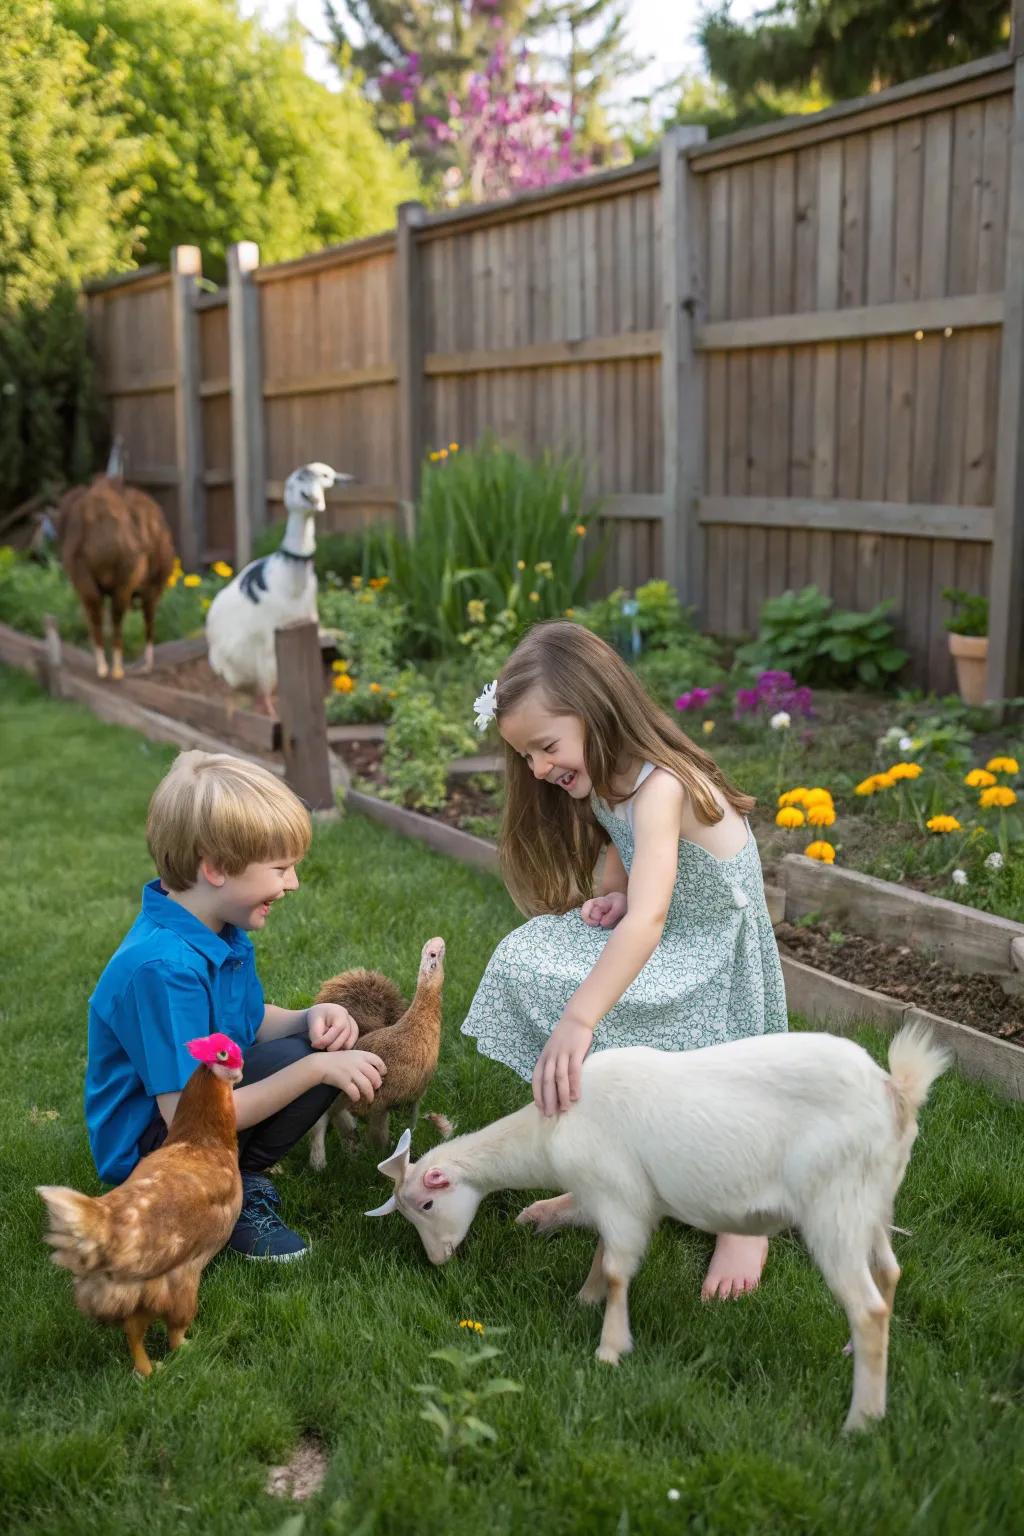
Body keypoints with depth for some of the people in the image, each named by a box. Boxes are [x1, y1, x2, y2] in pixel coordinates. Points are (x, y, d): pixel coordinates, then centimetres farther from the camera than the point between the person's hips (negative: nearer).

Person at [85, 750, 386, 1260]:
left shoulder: (223, 931, -3)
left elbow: (253, 1021, 11)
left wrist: (311, 1017, -11)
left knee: (326, 1047, -3)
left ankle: (235, 1180, 1)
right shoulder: (161, 967, -32)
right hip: (145, 1149, -8)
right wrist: (315, 1068, -29)